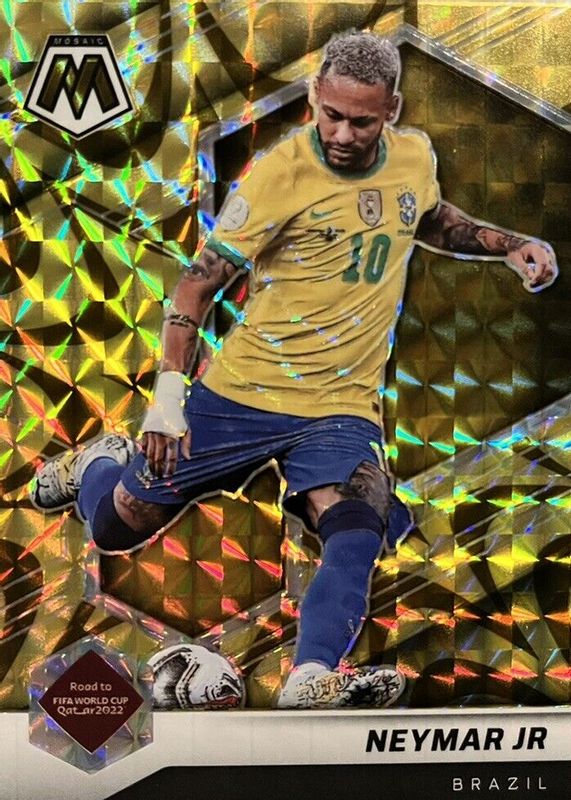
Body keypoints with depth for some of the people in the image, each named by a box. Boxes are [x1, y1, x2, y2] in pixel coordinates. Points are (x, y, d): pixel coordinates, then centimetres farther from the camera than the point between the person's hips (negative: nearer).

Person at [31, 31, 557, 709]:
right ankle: (99, 463, 41)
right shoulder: (280, 174, -13)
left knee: (358, 532, -26)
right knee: (116, 526, 9)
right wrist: (168, 393, -18)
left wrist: (508, 245, 11)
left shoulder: (415, 157, 4)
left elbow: (432, 223, 28)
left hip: (342, 407, 3)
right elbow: (200, 280, -10)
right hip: (241, 391, -2)